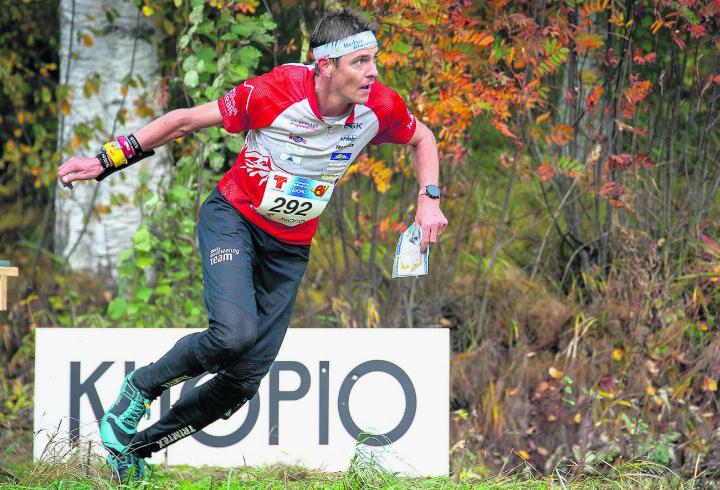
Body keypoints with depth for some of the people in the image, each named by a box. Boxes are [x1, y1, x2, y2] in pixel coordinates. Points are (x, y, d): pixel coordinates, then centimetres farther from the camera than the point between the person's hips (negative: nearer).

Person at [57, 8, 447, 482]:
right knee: (234, 334, -30)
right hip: (234, 216, -5)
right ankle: (141, 387, -1)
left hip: (290, 246, 5)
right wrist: (106, 161, -15)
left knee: (247, 376, 0)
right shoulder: (277, 91, -26)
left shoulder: (380, 107, -14)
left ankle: (139, 445, 18)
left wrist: (429, 201, -4)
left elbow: (423, 138, 10)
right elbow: (187, 120, -15)